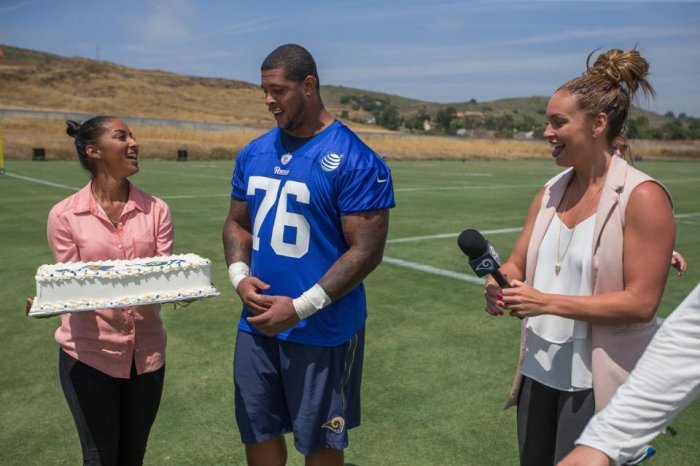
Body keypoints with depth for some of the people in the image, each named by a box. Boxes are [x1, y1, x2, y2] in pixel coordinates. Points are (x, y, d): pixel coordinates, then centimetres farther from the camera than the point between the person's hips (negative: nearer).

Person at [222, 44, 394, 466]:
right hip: (257, 324, 6)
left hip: (323, 331, -5)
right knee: (257, 431, 19)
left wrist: (300, 307, -20)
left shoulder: (355, 160, -14)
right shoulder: (254, 154, 5)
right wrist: (240, 276, -6)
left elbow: (366, 251, -16)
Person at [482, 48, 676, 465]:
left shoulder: (642, 196, -15)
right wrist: (499, 285, -15)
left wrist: (549, 302, -23)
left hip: (596, 382, -6)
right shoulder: (551, 191, 4)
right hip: (539, 370, 6)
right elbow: (518, 265, 7)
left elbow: (641, 303, -19)